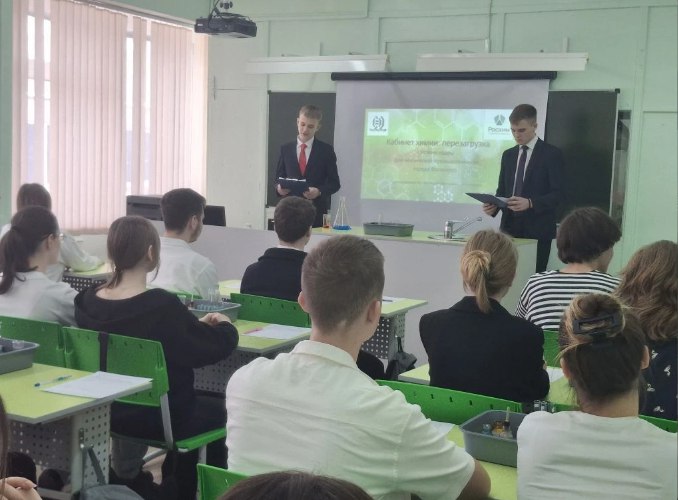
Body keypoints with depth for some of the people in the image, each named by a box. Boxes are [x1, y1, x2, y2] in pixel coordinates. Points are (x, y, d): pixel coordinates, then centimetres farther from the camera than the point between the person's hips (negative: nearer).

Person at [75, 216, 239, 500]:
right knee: (222, 411, 23)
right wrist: (224, 324, 6)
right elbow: (218, 345, -16)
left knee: (204, 403, 30)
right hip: (159, 417, -6)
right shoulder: (162, 305, -28)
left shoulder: (86, 301, -10)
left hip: (105, 412, 6)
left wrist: (195, 324, 8)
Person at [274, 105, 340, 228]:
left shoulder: (326, 150, 4)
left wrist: (319, 191, -16)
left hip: (316, 213, -1)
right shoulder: (285, 149, 10)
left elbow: (334, 183, 3)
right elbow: (279, 178, 14)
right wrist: (279, 188, -9)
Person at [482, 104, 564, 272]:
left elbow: (557, 194, -8)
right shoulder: (508, 155, 16)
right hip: (510, 227, 5)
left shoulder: (551, 154, -2)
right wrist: (494, 206, -4)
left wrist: (530, 203, -24)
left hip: (537, 229, -4)